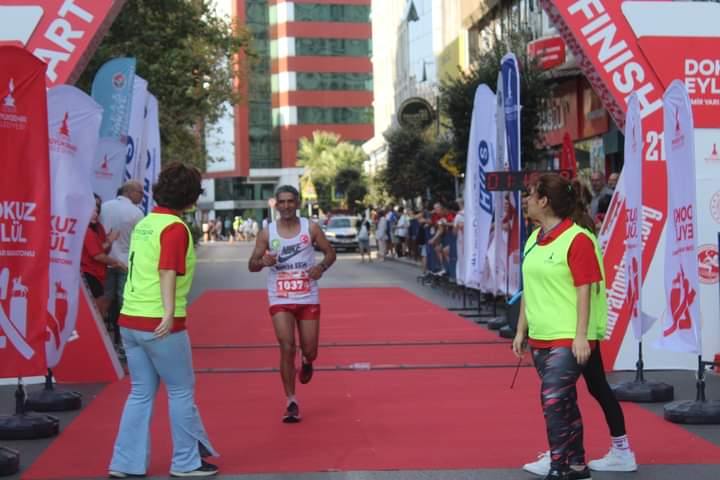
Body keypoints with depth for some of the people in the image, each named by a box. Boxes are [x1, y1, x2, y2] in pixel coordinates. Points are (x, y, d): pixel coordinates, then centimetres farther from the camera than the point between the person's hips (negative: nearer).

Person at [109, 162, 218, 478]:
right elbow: (167, 272, -23)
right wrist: (169, 312, -32)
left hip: (129, 321, 8)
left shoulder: (144, 224, 13)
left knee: (141, 393, 14)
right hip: (159, 324, -8)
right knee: (181, 391, 7)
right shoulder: (175, 228, -11)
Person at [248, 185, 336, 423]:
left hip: (308, 298, 1)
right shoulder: (267, 233, -1)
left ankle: (306, 363, 44)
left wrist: (322, 266, -14)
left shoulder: (310, 228, 0)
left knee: (310, 351, 5)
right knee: (287, 348, -10)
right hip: (280, 299, -1)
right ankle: (291, 402, 1)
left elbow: (330, 252, 7)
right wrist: (263, 262, -21)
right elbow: (251, 265, 2)